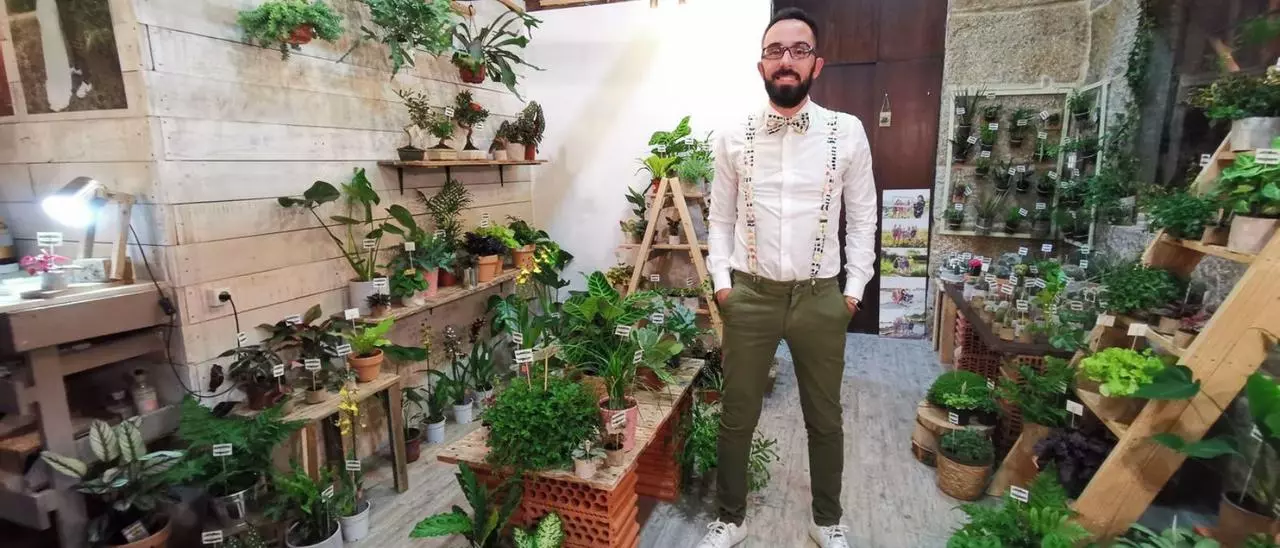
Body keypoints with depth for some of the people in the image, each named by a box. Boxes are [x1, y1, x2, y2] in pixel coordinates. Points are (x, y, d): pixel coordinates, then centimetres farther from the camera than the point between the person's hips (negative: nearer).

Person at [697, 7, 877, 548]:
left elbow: (862, 218, 4)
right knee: (737, 417, 11)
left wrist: (854, 289, 0)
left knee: (825, 419, 16)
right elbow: (720, 219, 6)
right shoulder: (733, 137, -1)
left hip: (821, 297, 1)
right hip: (750, 295, 0)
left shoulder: (848, 132, -2)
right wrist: (721, 281, -1)